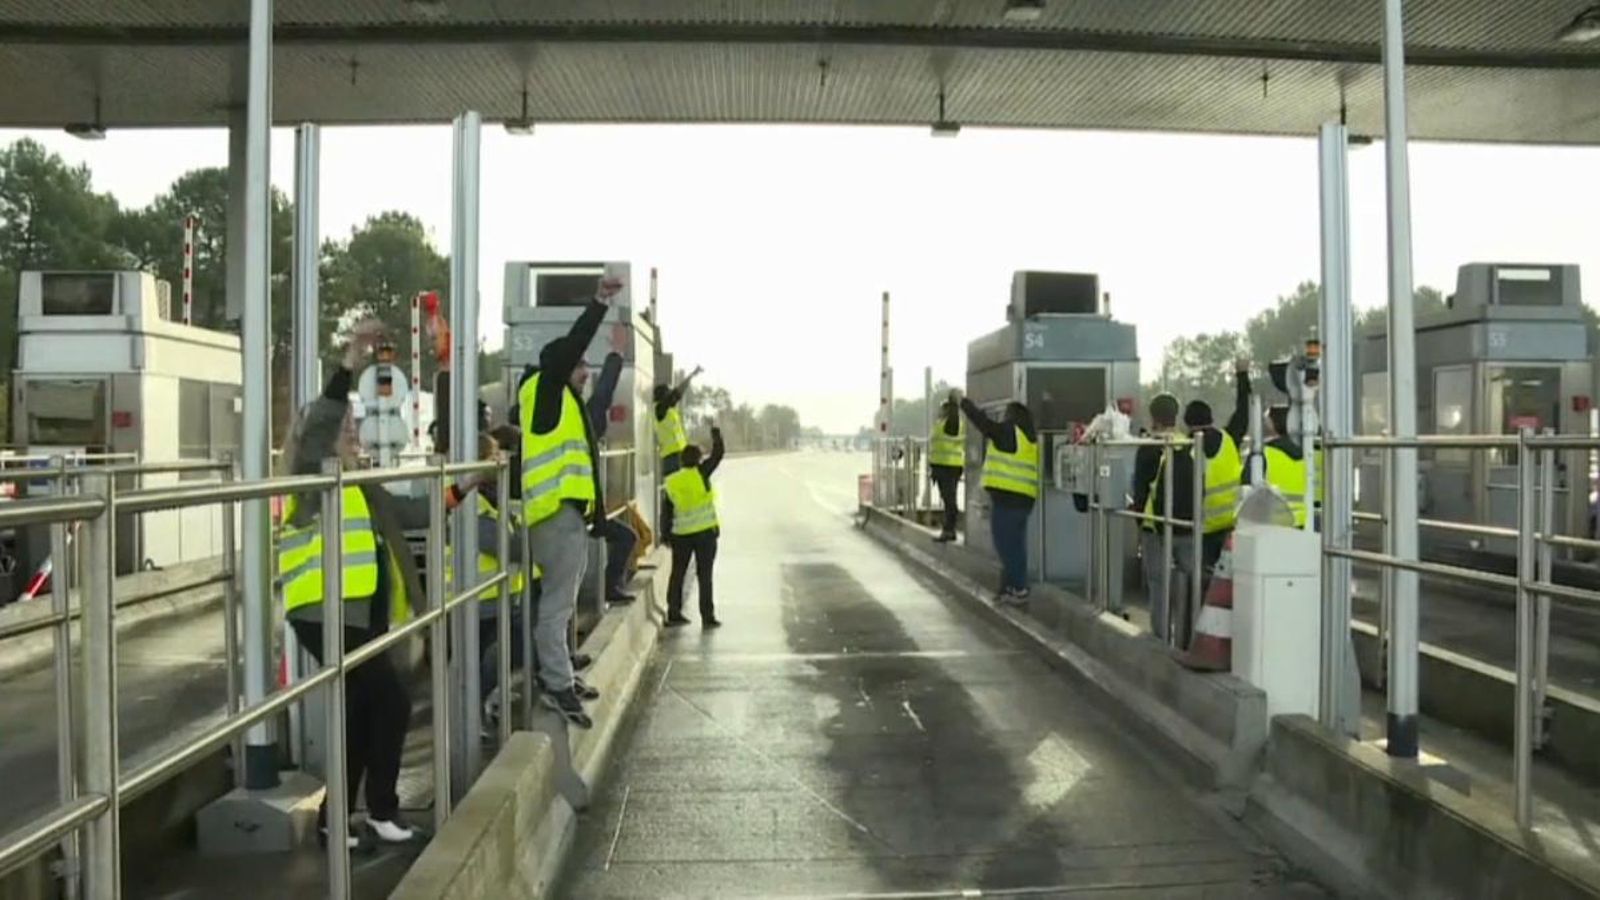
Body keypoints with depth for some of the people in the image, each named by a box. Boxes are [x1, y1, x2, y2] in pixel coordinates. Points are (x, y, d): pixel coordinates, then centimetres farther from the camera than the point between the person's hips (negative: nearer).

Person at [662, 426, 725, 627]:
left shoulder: (671, 483, 3)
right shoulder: (701, 473, -7)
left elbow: (666, 512, 5)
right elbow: (717, 455, 2)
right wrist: (716, 436, 18)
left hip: (681, 534, 3)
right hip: (705, 531, -3)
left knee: (677, 573, 12)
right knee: (704, 575, 1)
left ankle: (673, 614, 14)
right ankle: (707, 616, 1)